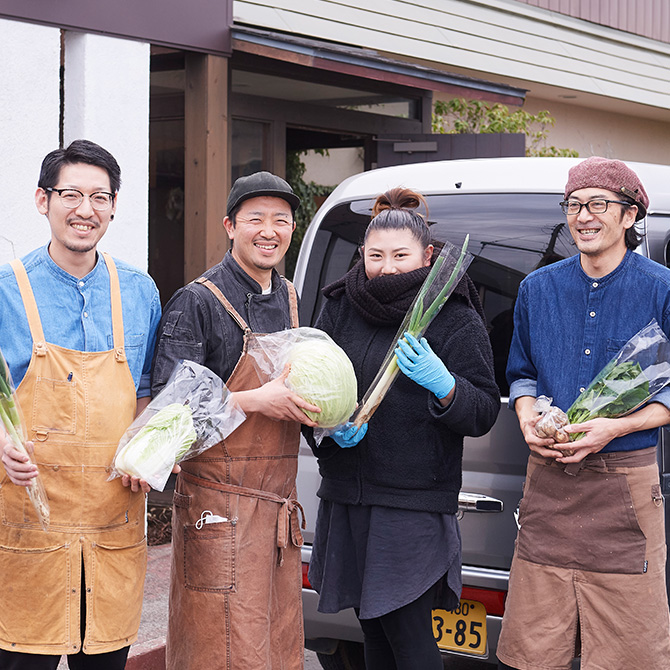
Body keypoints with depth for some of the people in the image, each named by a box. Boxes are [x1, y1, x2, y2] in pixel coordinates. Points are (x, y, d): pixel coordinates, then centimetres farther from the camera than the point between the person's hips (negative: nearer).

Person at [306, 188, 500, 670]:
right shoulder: (340, 308, 7)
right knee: (374, 630, 14)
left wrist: (442, 384, -26)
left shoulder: (456, 319, -5)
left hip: (415, 503, -5)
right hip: (346, 497, 5)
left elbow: (485, 413, -7)